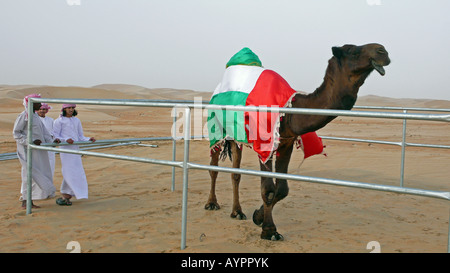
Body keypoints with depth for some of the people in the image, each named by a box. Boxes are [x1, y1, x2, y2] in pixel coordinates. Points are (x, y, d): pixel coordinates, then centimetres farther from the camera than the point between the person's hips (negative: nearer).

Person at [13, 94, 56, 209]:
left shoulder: (36, 116, 16)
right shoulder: (24, 116, -10)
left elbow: (44, 131, 16)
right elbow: (16, 133, -11)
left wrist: (50, 141, -1)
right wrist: (31, 141, -20)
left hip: (38, 150, 9)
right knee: (29, 174, -6)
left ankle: (29, 201, 16)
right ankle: (25, 202, 1)